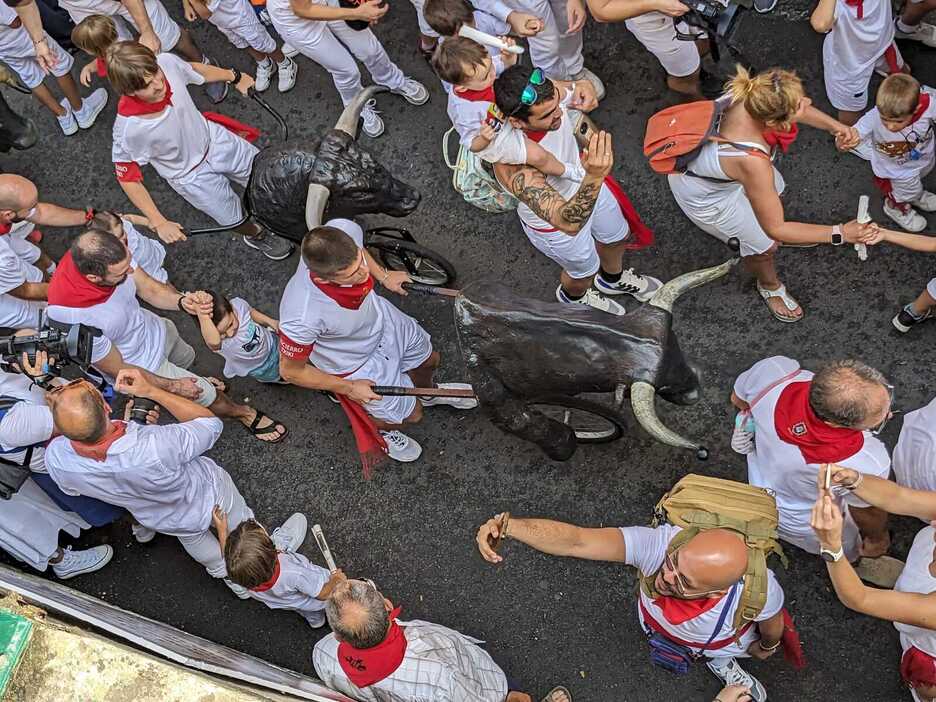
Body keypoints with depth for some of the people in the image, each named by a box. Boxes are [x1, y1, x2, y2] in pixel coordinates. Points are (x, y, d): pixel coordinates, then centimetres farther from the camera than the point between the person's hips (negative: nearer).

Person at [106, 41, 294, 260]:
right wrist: (159, 223, -22)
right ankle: (256, 236, 51)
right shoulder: (129, 128, -39)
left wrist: (235, 77, 14)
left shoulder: (167, 62, -29)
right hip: (190, 176, -4)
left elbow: (193, 69, -3)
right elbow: (127, 177, -21)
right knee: (235, 220, 14)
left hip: (213, 138, 4)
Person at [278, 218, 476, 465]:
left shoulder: (345, 231, -35)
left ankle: (427, 391, 67)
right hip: (355, 363, -5)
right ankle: (379, 430, 54)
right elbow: (291, 371, -25)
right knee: (411, 414, 18)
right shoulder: (301, 318, -47)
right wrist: (349, 388, -17)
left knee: (429, 360, 30)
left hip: (381, 317, 5)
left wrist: (383, 275, -1)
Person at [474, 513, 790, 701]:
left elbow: (773, 625, -18)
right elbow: (576, 541, -55)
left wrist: (766, 647, 5)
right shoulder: (661, 542, -47)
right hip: (658, 626, 1)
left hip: (723, 641, 0)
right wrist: (507, 524, -70)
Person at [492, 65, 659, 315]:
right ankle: (572, 297, 66)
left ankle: (613, 279, 68)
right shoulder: (513, 167, -49)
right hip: (554, 223, -5)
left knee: (618, 237, 32)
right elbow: (568, 223, -54)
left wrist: (585, 89, -31)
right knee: (584, 269, 26)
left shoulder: (548, 95, -31)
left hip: (584, 182, 5)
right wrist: (594, 177, -71)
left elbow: (580, 87, -5)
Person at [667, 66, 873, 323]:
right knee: (764, 245, 16)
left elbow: (794, 107, -4)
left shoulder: (752, 95, -30)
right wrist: (839, 234, -29)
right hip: (705, 194, -6)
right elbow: (775, 229, -32)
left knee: (772, 192, 30)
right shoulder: (752, 161, -46)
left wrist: (836, 126, -19)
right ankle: (770, 286, 51)